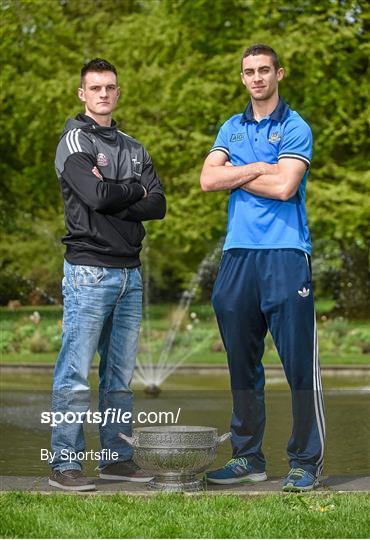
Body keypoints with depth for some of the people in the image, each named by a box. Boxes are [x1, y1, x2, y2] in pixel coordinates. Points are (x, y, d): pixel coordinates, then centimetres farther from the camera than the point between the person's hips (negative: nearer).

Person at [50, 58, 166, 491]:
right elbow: (97, 196, -18)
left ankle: (117, 458, 16)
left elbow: (158, 206, 4)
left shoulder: (133, 148, 18)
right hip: (89, 271, -7)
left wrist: (113, 197, -10)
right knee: (76, 374, -7)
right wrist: (135, 188, -1)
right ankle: (65, 463, -3)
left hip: (129, 271, 7)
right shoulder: (74, 141, -2)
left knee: (120, 374, 10)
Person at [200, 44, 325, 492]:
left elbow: (284, 187, -13)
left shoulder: (295, 128, 0)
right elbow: (208, 179, 3)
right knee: (242, 362, 9)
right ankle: (247, 457, 17)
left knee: (299, 363, -5)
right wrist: (259, 168, -5)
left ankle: (306, 462, 1)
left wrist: (235, 177, 0)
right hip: (237, 254, 5)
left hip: (285, 255, -5)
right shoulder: (231, 128, 17)